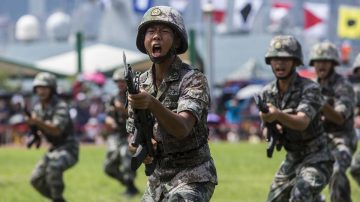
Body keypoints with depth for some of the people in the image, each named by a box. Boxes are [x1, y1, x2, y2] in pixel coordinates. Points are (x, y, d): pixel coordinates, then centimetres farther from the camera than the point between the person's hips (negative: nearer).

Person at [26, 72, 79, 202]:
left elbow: (56, 130, -34)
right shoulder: (38, 108, 5)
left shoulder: (61, 107, -19)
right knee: (36, 179, 3)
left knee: (53, 167, -36)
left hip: (68, 148, -8)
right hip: (53, 148, 8)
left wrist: (38, 122, -48)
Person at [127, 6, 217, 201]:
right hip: (156, 180, 7)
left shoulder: (193, 80, -13)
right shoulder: (140, 84, 5)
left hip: (191, 179, -7)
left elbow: (182, 128, -29)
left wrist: (151, 103, -45)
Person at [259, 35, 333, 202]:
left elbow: (302, 123, -37)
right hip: (292, 160, 7)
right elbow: (266, 131, 4)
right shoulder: (267, 93, -1)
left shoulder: (310, 89, -20)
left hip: (316, 160, -7)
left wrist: (278, 115, -57)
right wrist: (271, 129, -21)